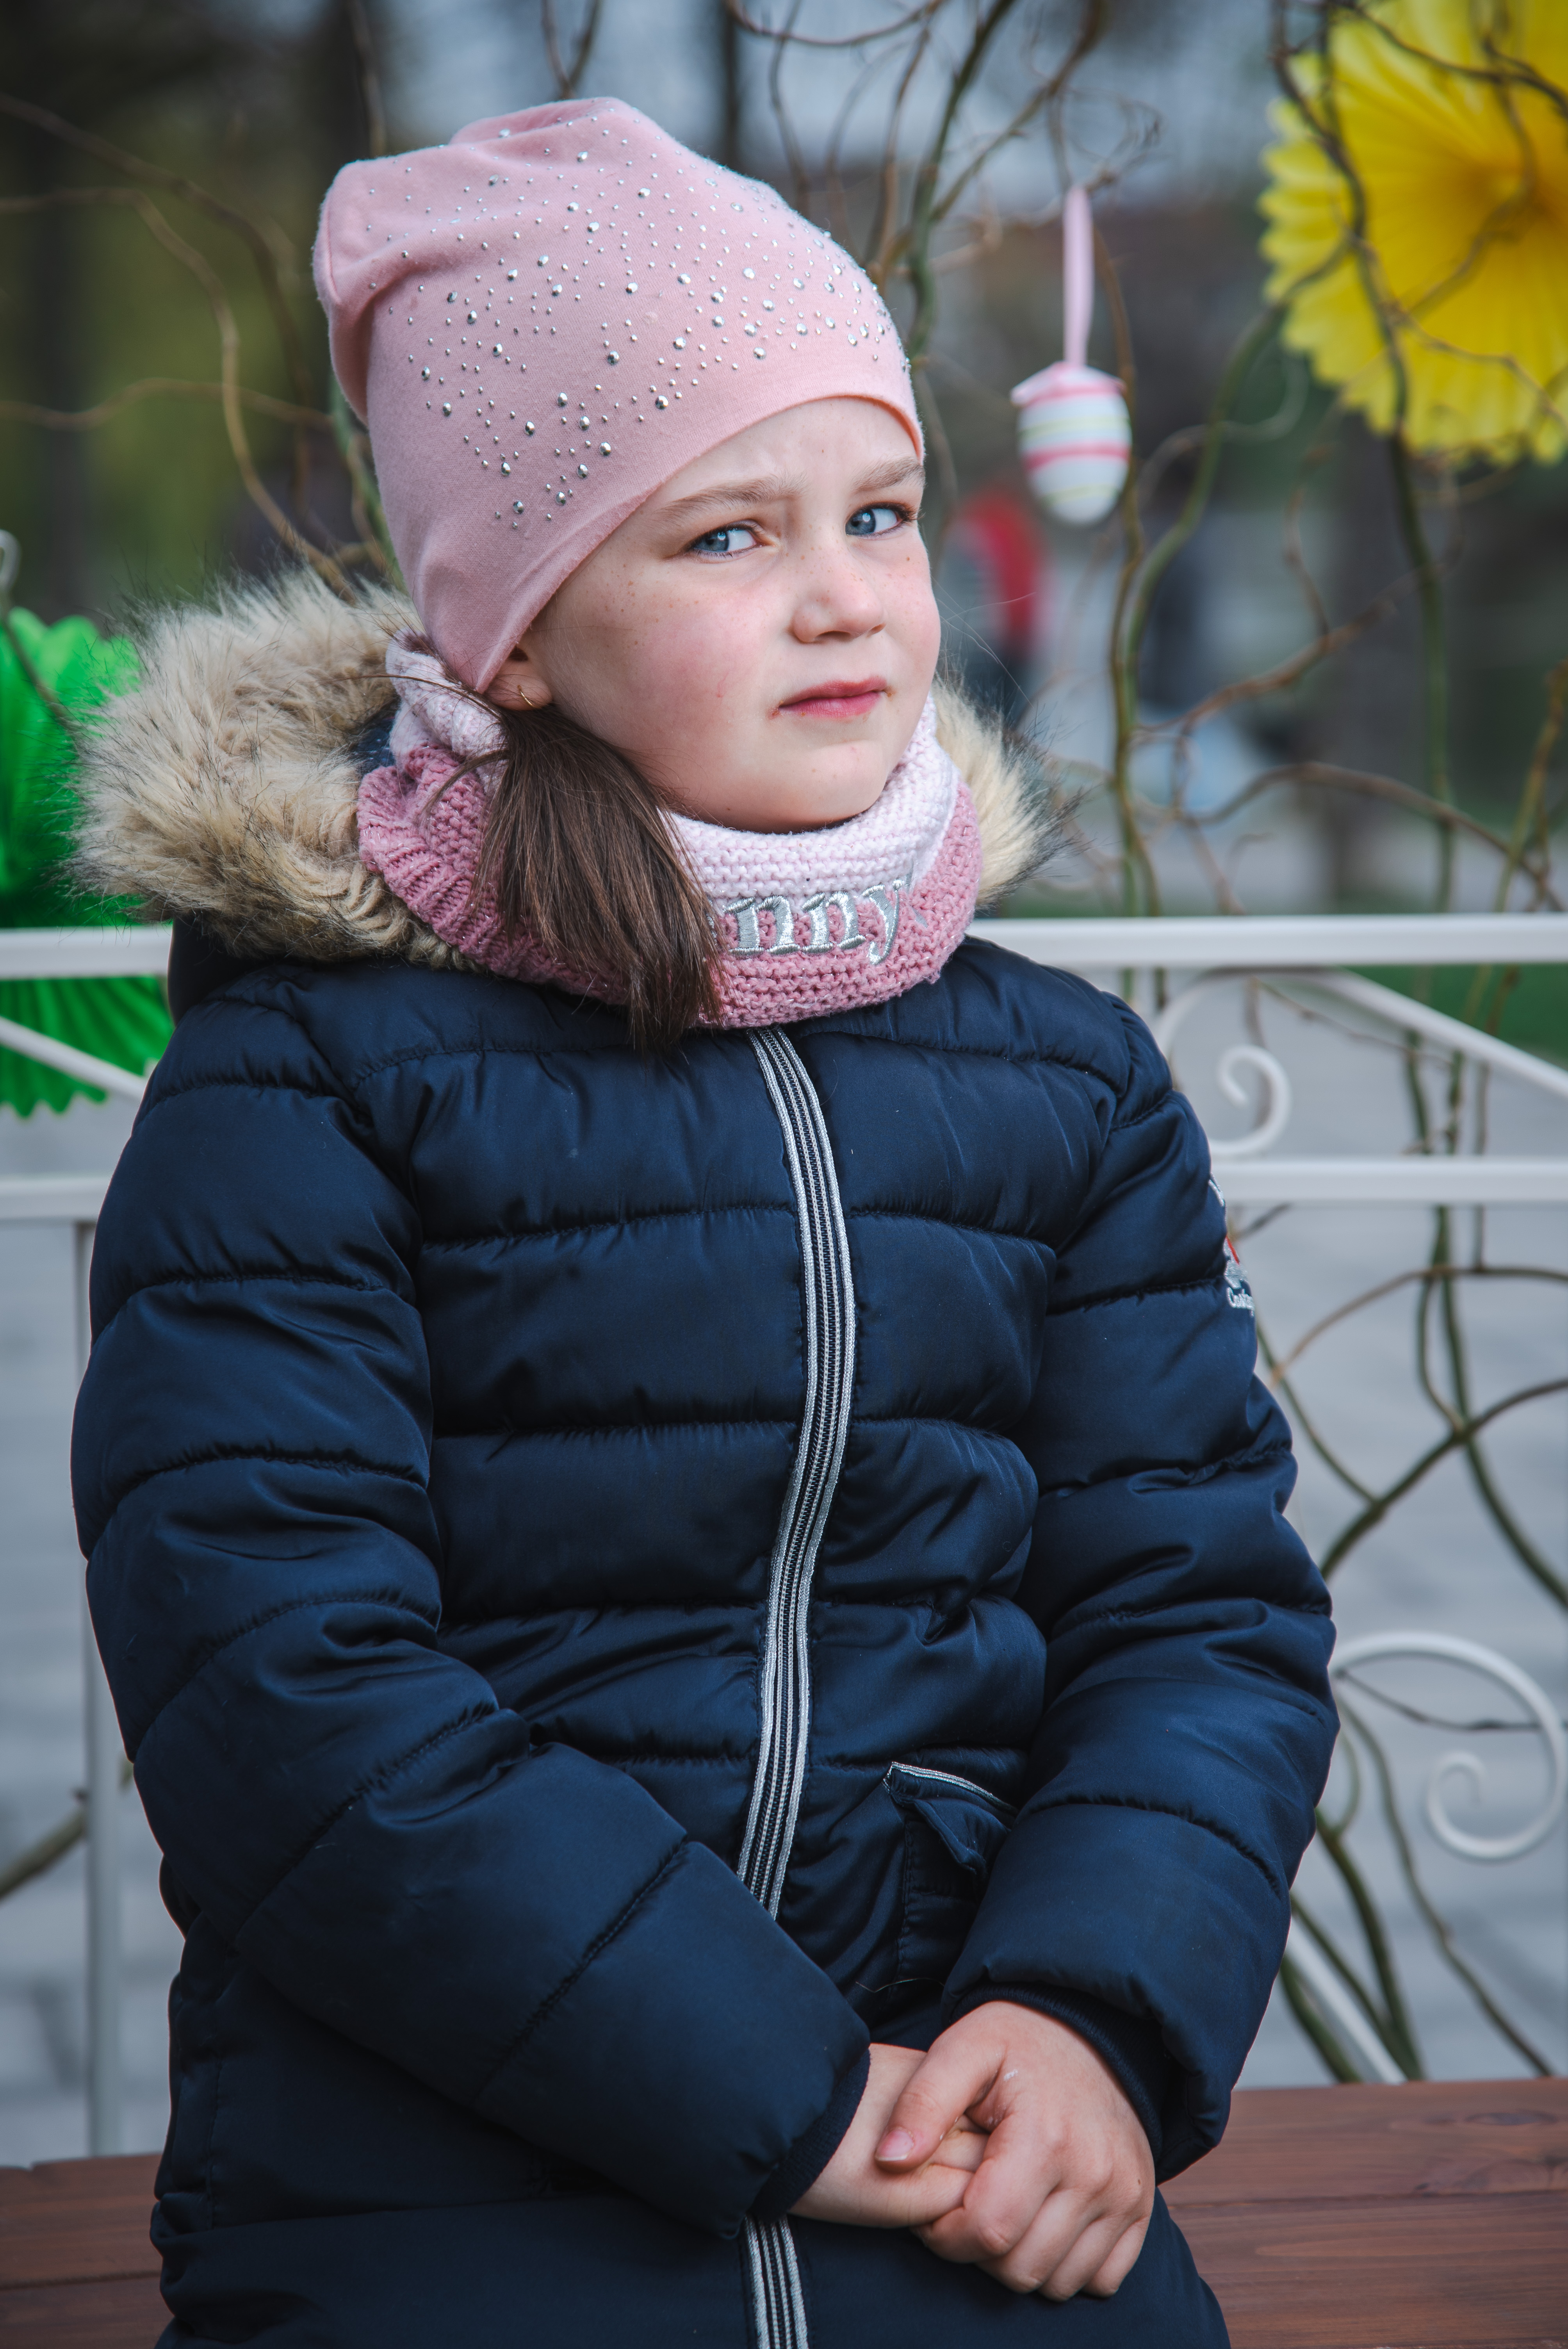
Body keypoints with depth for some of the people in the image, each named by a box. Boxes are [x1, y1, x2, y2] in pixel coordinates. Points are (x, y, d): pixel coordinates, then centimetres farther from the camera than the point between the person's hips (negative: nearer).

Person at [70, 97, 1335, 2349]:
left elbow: (1207, 1603, 9)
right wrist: (772, 2091, -15)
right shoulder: (303, 1084, -2)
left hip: (970, 2165, 3)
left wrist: (1102, 2015, -11)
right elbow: (280, 1687, -10)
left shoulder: (1069, 1084, 12)